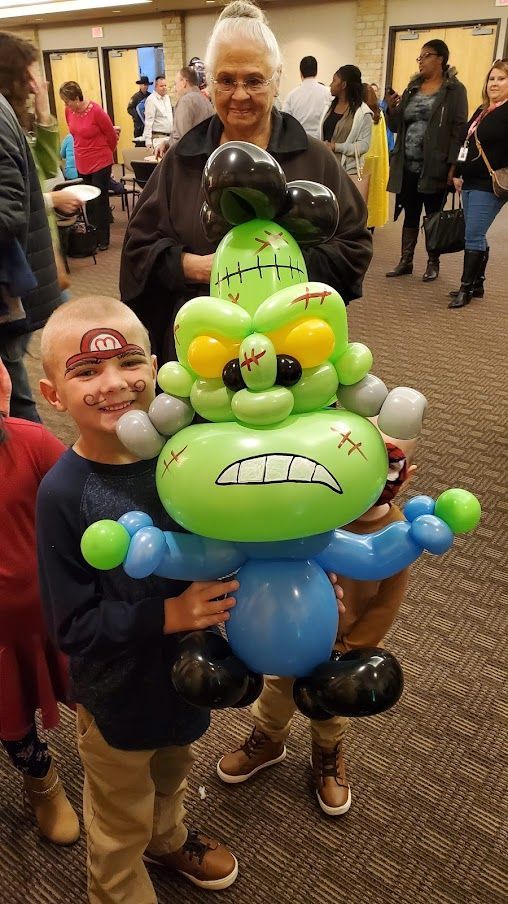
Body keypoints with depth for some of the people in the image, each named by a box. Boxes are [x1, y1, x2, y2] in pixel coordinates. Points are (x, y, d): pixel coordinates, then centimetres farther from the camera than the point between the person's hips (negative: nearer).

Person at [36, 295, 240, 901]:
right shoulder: (64, 493, -28)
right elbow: (72, 625, -23)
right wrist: (168, 615, -31)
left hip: (188, 667, 5)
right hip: (118, 692, -4)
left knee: (170, 775, 34)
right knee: (121, 826, 23)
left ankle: (167, 838, 65)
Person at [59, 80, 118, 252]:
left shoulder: (96, 111, -17)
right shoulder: (69, 111, -1)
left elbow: (112, 136, -5)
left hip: (100, 163, -6)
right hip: (81, 164, 6)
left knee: (100, 202, 1)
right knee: (88, 203, 11)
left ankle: (103, 240, 11)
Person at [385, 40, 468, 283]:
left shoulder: (454, 90, -3)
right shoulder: (413, 88, 13)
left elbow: (459, 130, -9)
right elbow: (396, 127, 14)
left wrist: (453, 165, -18)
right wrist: (391, 108, -5)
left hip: (435, 167, -5)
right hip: (408, 166, 5)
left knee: (434, 217, 5)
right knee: (410, 215, 9)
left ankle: (433, 263, 16)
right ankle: (405, 261, 18)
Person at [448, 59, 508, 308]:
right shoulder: (482, 110, 18)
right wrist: (458, 173, 12)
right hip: (470, 183, 8)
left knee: (474, 237, -8)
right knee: (475, 236, 10)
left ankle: (466, 288, -1)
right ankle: (477, 284, 18)